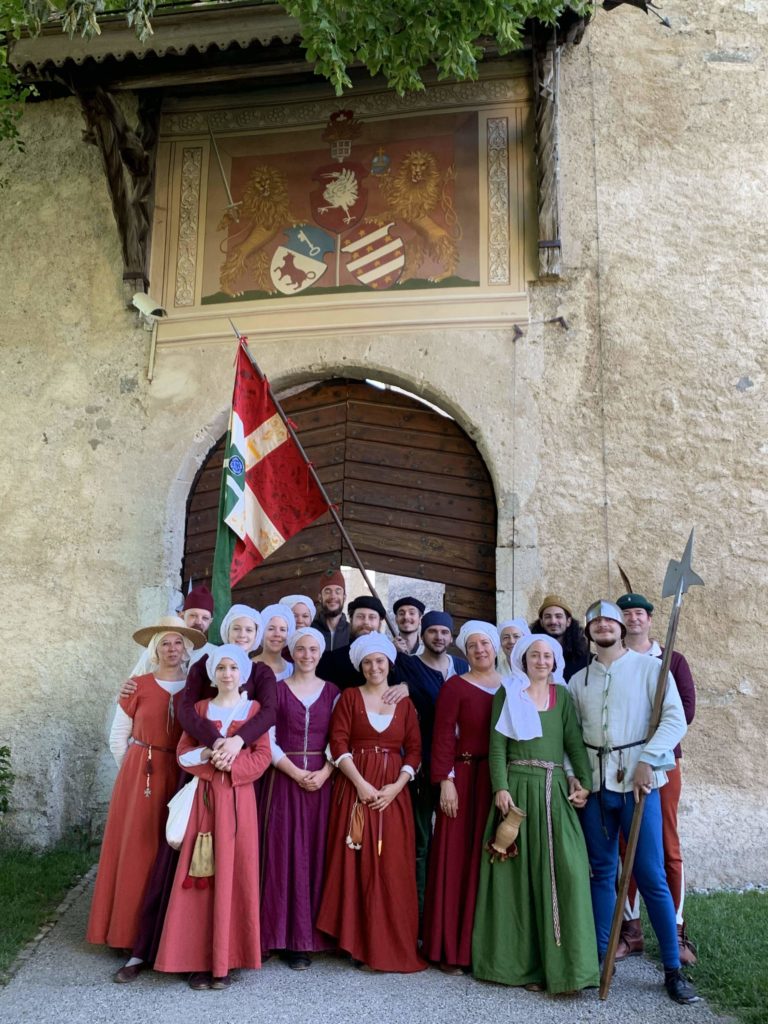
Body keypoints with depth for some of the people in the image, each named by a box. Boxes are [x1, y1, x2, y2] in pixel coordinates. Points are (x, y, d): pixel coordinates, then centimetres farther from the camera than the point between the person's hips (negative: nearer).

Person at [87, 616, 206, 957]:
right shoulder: (138, 686, -1)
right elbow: (118, 738, 6)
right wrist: (136, 771, 9)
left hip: (183, 777, 1)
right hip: (140, 774, -1)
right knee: (137, 848, 1)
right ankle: (134, 928, 11)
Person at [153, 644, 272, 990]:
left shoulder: (254, 709, 6)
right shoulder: (200, 709, 12)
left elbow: (262, 757, -1)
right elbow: (183, 753, 6)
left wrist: (232, 762, -16)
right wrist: (207, 754, -12)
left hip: (239, 798, -1)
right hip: (205, 797, 2)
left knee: (234, 874, -1)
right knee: (201, 876, -1)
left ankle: (224, 960, 8)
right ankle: (200, 959, 6)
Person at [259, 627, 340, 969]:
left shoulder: (332, 692, 8)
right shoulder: (277, 690, 4)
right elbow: (268, 741, -1)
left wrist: (324, 773, -11)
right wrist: (296, 773, -12)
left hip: (322, 780, 1)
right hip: (283, 780, -1)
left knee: (315, 854, 2)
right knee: (284, 854, -1)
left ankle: (309, 936, 11)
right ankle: (288, 937, 9)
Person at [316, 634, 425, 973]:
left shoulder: (404, 703, 9)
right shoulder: (350, 697, 4)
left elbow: (414, 749, 5)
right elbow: (338, 743, -4)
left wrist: (397, 786, -8)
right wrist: (360, 783, -14)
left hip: (393, 791, 2)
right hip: (356, 788, -1)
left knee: (392, 868, 2)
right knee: (356, 863, 1)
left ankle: (392, 944, 14)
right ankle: (358, 941, 13)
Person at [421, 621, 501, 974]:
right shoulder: (455, 686, -1)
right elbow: (443, 736, -5)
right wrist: (446, 781, -12)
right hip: (465, 779, -3)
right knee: (458, 861, 0)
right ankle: (452, 948, 10)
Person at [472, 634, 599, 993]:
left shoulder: (562, 696, 12)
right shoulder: (507, 693, 4)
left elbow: (575, 742, 5)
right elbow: (497, 746, -2)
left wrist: (585, 783, -7)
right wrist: (501, 788, -13)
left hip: (556, 791, 2)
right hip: (517, 788, -2)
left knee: (566, 870, -7)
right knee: (518, 873, 1)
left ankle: (562, 962, 2)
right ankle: (521, 960, 11)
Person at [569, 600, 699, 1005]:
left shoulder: (650, 667, 0)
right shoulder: (579, 680, 12)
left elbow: (675, 719, -8)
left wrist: (647, 761, -16)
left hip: (637, 780, -3)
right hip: (595, 783, 4)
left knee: (651, 876, -2)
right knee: (601, 873, 10)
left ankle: (673, 969, 10)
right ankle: (599, 957, 19)